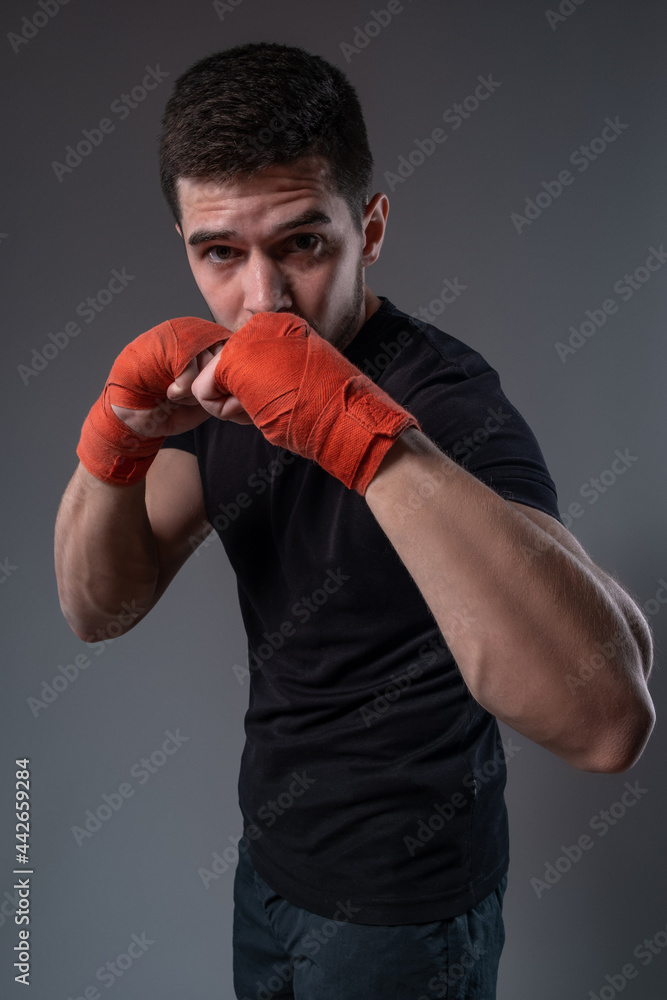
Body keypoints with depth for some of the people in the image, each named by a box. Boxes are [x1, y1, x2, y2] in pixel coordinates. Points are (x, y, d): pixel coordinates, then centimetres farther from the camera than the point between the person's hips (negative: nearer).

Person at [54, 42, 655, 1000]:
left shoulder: (444, 397, -27)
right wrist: (118, 437, -25)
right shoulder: (223, 379, -5)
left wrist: (366, 435, -48)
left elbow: (610, 719, -42)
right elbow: (99, 608, -6)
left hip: (400, 907, -6)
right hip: (271, 851, 6)